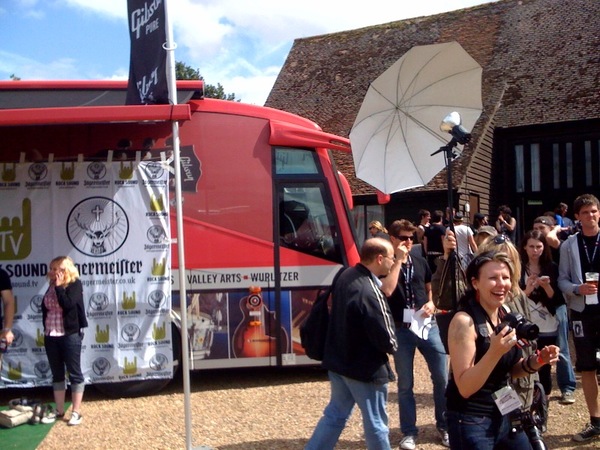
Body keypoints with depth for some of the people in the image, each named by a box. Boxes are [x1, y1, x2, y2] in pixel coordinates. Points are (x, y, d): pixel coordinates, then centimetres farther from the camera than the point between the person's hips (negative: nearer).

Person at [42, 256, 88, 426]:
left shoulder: (75, 284, -8)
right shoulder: (51, 286, 10)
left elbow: (68, 304, -22)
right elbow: (45, 308, 14)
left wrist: (59, 286, -16)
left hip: (70, 335, -7)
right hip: (51, 336, 7)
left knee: (74, 373, 1)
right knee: (57, 374, 12)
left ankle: (76, 412, 5)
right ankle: (59, 410, 21)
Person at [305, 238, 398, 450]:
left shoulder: (346, 276, 0)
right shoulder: (369, 294, -27)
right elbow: (386, 341, -21)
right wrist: (393, 345, -1)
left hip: (339, 361, 8)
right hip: (365, 368, -8)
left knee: (335, 414, 21)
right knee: (376, 422, 10)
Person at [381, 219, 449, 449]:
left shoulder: (420, 262, 9)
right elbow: (387, 290, -22)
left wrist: (431, 303, 1)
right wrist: (398, 260, -18)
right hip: (401, 329, -3)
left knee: (442, 378, 6)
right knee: (405, 384, 6)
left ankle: (444, 426, 24)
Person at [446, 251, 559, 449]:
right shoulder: (464, 321, -20)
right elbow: (465, 388, -21)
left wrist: (535, 362, -5)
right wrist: (494, 351, -32)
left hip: (505, 415, 7)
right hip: (471, 423, -7)